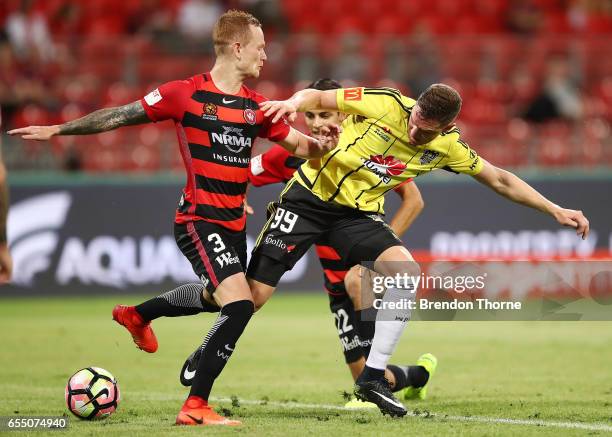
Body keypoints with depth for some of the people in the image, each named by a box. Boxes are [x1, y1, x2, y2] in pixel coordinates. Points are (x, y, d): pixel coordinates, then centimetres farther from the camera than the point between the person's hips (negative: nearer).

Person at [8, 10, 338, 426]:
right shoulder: (186, 94, -9)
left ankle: (138, 314, 55)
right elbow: (120, 116, -1)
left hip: (234, 224, 8)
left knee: (218, 299, 29)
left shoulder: (257, 107, 6)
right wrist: (57, 130, 3)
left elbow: (299, 143, 14)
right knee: (239, 305, -22)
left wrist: (321, 144, -10)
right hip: (199, 220, -8)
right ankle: (195, 407, -16)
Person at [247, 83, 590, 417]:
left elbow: (500, 180, 6)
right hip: (309, 196, -3)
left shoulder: (447, 147, -6)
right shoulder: (384, 103, -18)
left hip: (359, 213, 3)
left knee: (407, 272, -20)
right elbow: (316, 97, -9)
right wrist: (293, 103, -31)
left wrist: (555, 210, 2)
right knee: (255, 293, -12)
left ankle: (373, 377, -12)